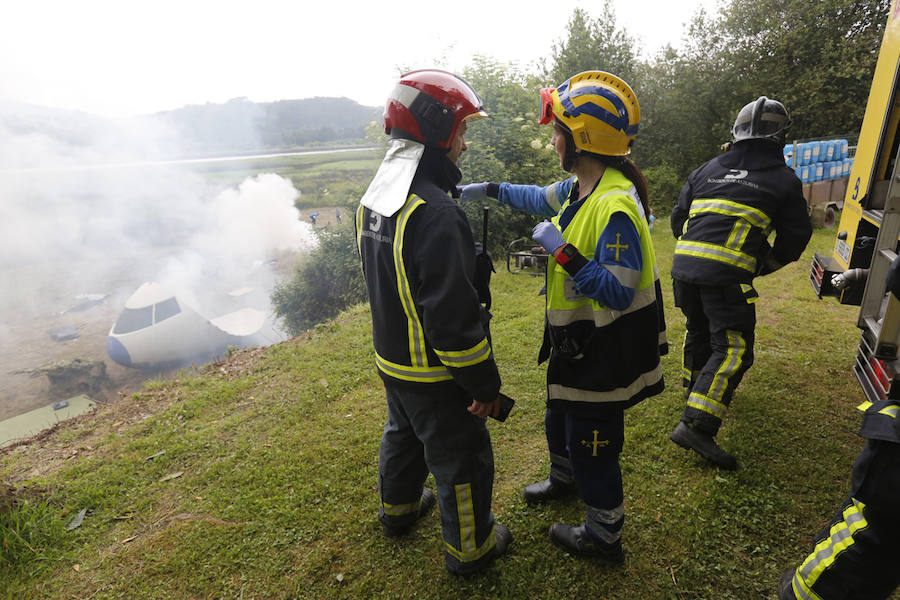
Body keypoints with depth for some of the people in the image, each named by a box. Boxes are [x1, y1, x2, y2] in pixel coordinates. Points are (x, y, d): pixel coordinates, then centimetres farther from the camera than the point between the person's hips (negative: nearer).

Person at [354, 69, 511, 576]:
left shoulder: (374, 197, 1)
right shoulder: (437, 215, -30)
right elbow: (455, 315, -29)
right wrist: (484, 384, -16)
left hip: (391, 359, 9)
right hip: (435, 374, -9)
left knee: (404, 435, 30)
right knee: (462, 458, 13)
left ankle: (399, 508, 54)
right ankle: (470, 548, 35)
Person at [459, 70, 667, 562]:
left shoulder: (616, 207, -29)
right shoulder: (580, 187, 1)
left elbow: (619, 294, -30)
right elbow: (541, 198, 21)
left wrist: (563, 252, -31)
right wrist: (489, 189, 23)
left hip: (602, 352, -9)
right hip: (575, 342, 9)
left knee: (592, 442, 10)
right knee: (560, 421, 29)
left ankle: (603, 536, 35)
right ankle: (565, 479, 58)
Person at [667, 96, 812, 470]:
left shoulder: (707, 170, 20)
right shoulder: (783, 179, 9)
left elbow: (678, 218, 23)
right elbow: (795, 236, 11)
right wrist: (767, 265, 27)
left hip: (684, 263, 6)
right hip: (728, 273, -6)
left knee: (700, 329, 26)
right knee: (732, 348, -5)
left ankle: (694, 385, 46)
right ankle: (696, 425, -14)